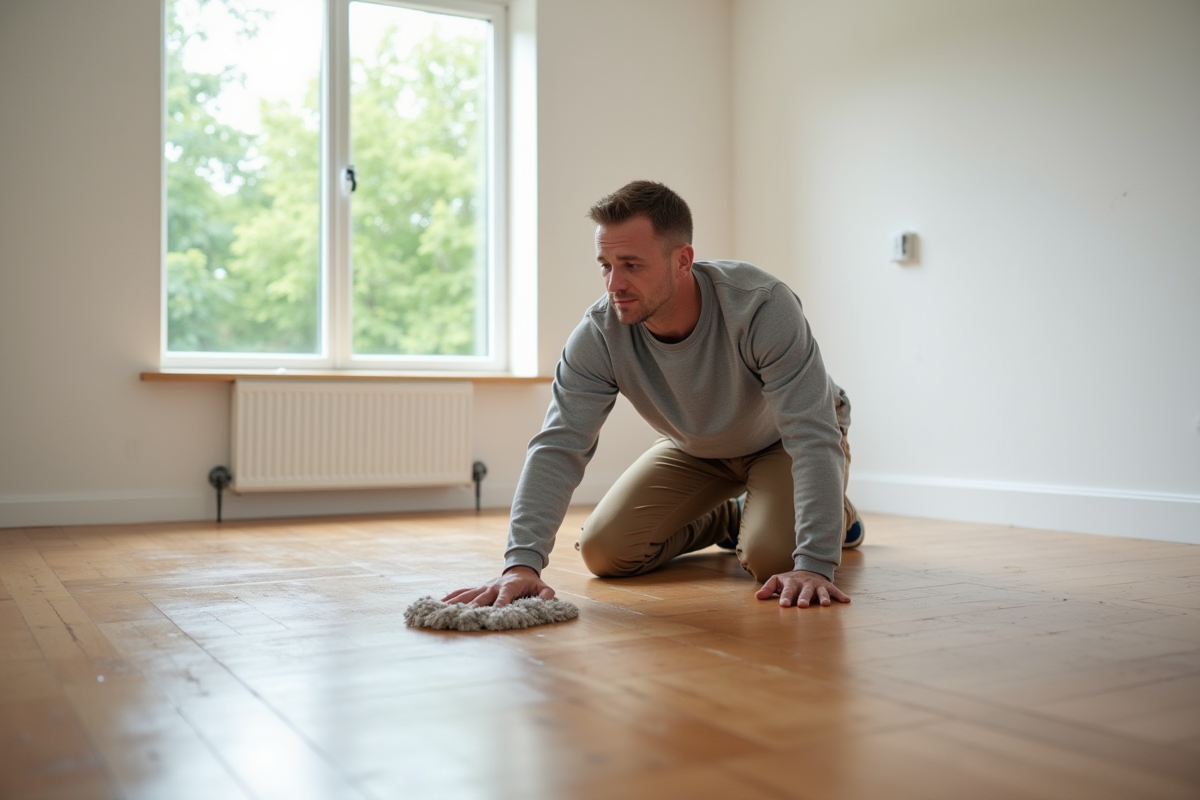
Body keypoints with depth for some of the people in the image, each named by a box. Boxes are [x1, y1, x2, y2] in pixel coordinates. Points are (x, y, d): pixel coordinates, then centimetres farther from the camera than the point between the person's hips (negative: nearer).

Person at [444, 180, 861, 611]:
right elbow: (558, 447, -31)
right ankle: (730, 518, 18)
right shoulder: (599, 333, -29)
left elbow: (812, 436, -39)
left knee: (771, 556, -28)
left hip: (780, 440, -4)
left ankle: (836, 514, 10)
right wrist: (522, 562, -44)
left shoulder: (762, 305, -38)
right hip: (695, 447, 4)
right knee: (603, 552, -8)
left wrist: (814, 564, -46)